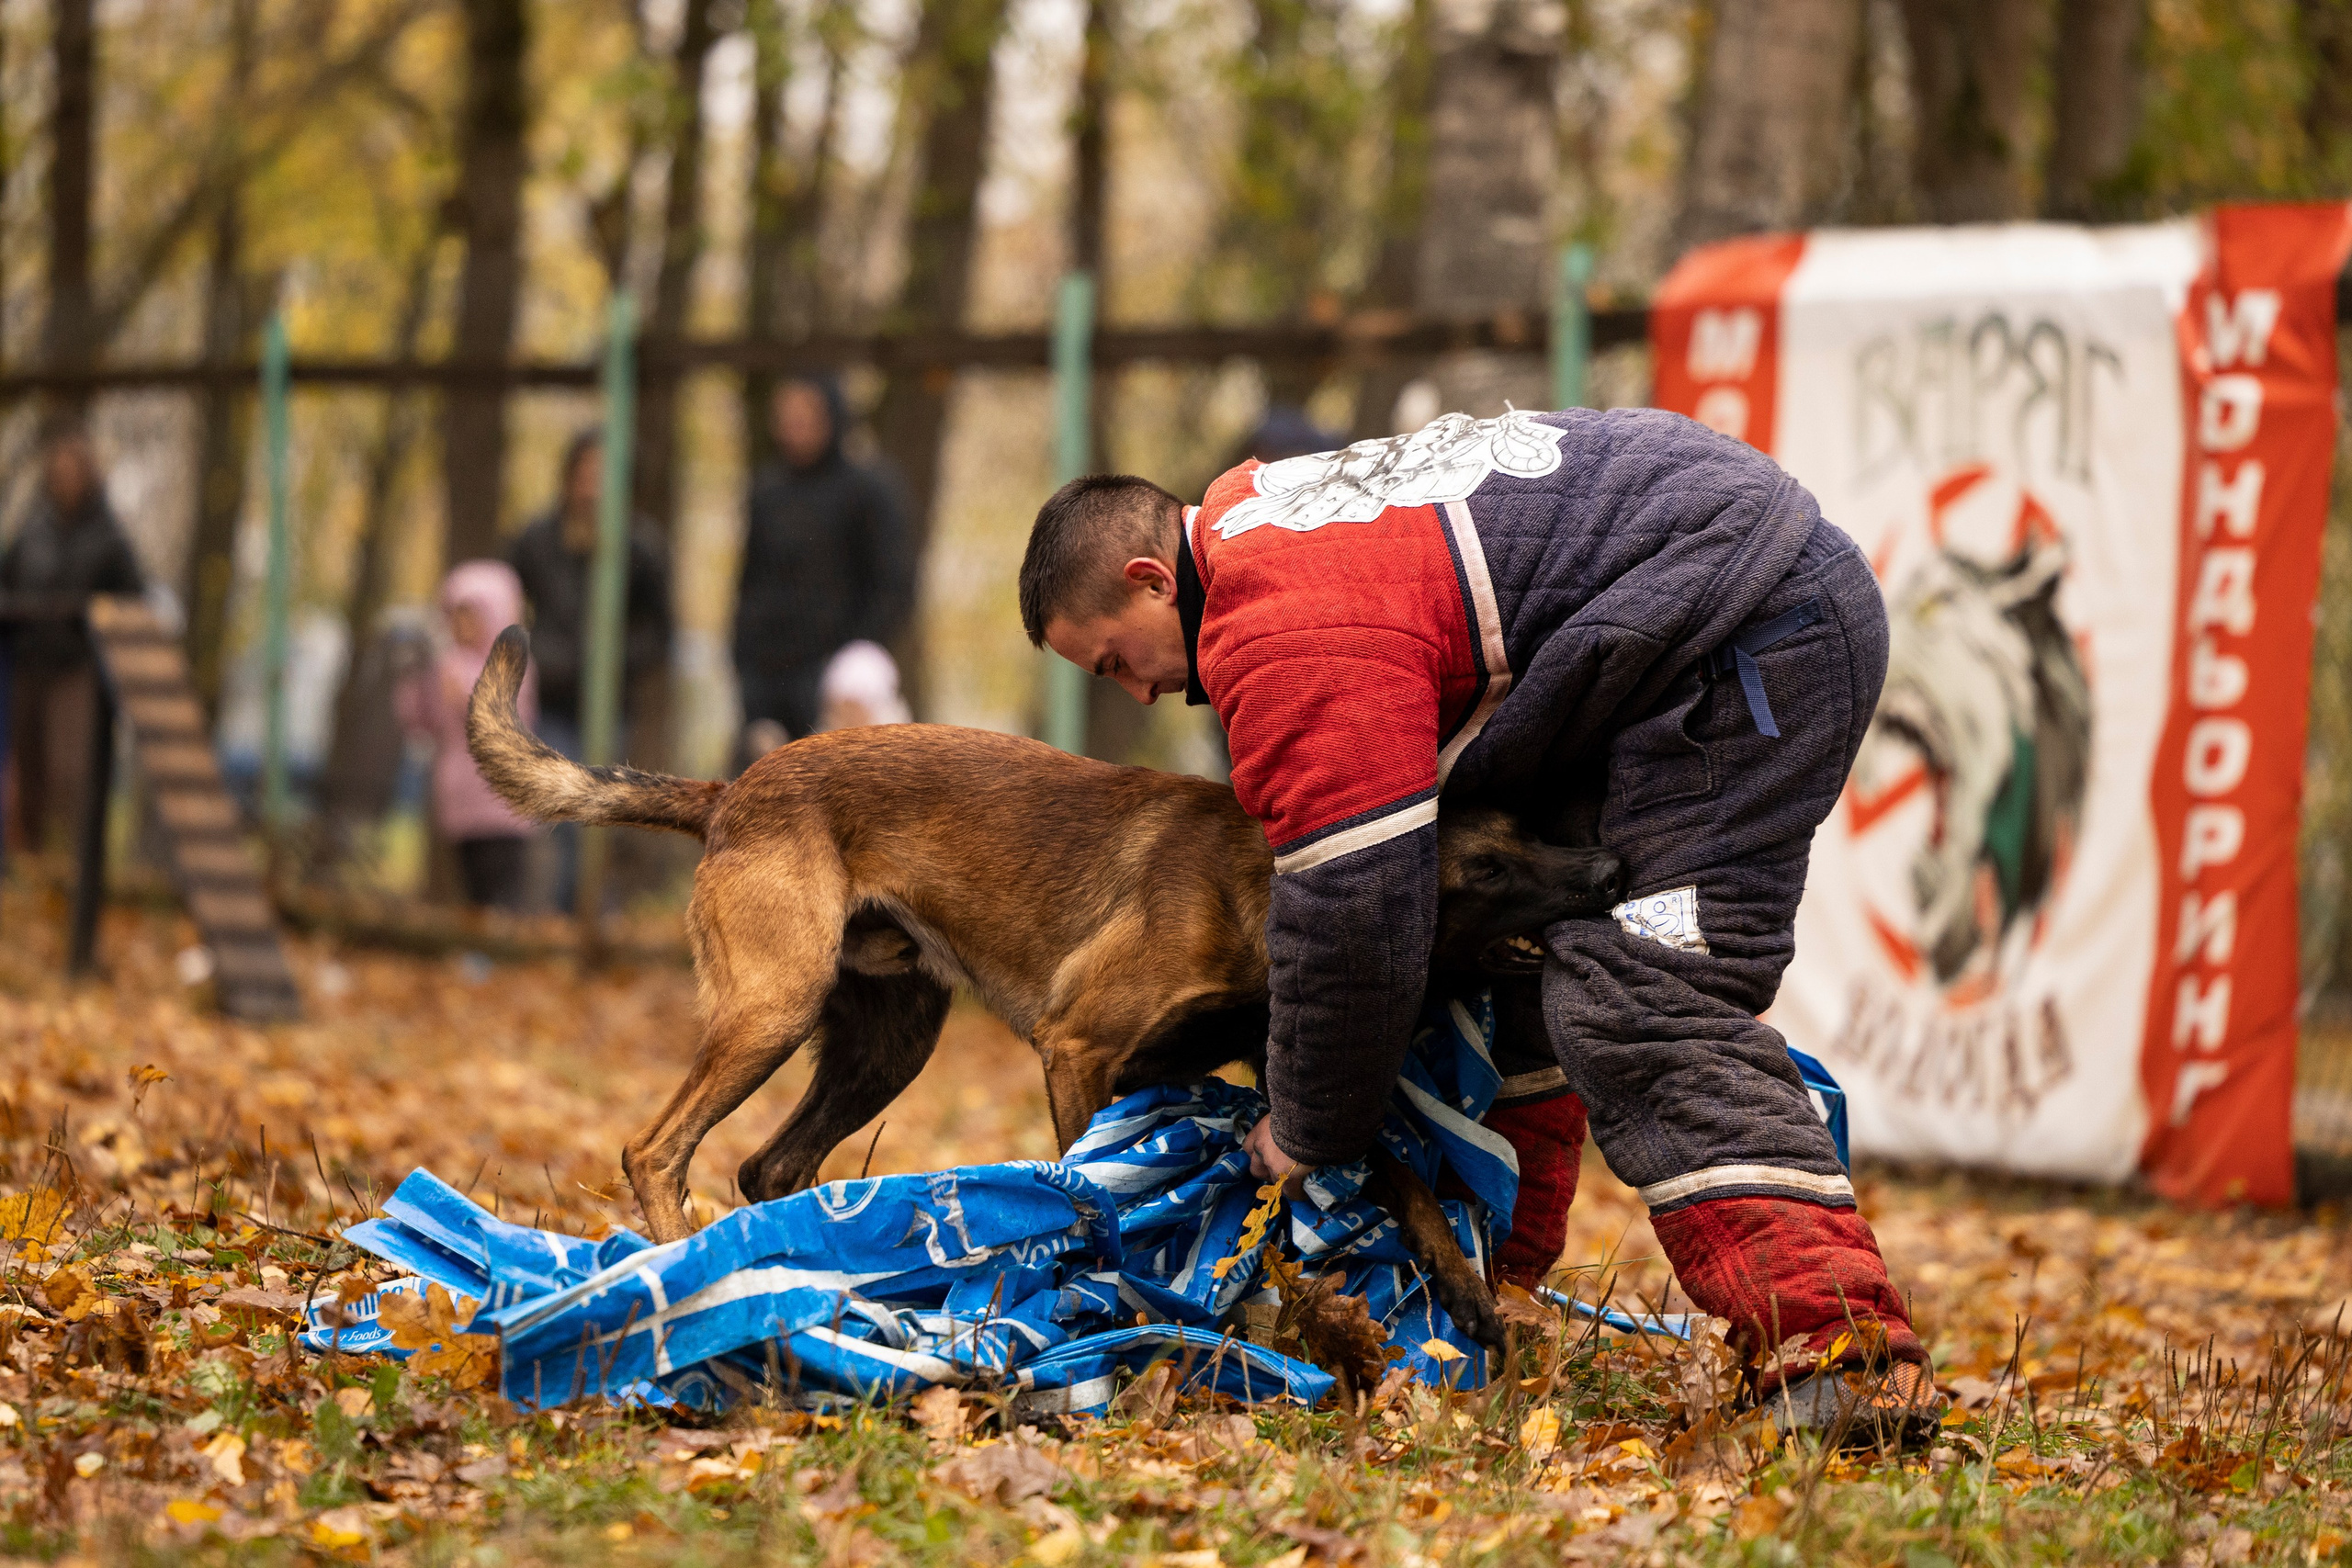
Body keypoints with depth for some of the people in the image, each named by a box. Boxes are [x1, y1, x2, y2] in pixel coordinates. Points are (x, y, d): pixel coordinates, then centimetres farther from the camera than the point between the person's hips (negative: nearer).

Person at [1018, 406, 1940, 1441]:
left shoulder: (1290, 639, -20)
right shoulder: (1245, 513, 15)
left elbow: (1352, 914, -21)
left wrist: (1310, 1134, -5)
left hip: (1752, 644, -11)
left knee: (1641, 1009, -21)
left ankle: (1838, 1338, -33)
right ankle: (1499, 1265, 27)